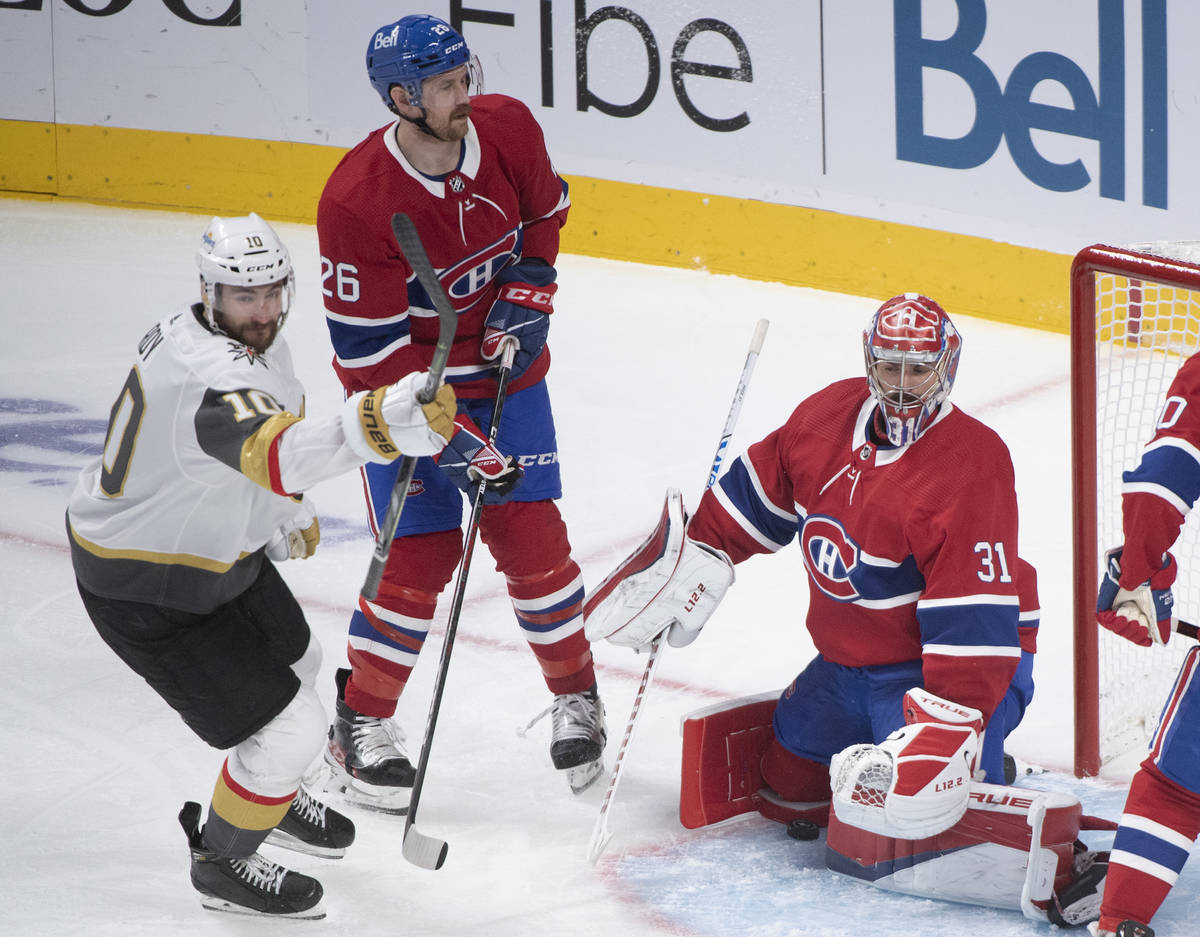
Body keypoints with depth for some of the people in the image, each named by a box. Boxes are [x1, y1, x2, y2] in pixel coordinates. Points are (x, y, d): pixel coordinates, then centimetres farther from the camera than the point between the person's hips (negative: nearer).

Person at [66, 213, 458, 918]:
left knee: (296, 662, 29)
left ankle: (270, 793, 56)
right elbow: (278, 454, -59)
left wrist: (285, 508, 10)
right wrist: (379, 425, -74)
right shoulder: (207, 377, -39)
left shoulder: (256, 337, -6)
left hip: (214, 541, 10)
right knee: (292, 726, -6)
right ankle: (222, 860, 19)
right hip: (145, 589, -10)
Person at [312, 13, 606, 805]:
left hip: (502, 365, 4)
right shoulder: (358, 200, -29)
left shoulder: (509, 130, -16)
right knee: (419, 554, -6)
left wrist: (528, 292, -5)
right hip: (405, 382, -3)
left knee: (530, 535, -1)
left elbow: (544, 212, 9)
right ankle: (363, 724, 13)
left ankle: (576, 695, 21)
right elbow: (369, 353, -24)